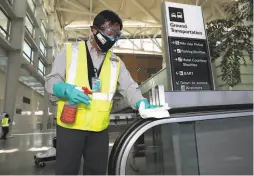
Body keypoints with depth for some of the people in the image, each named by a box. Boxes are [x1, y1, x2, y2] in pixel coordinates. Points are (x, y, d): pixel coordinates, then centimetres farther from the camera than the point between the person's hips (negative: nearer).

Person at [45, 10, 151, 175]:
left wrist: (143, 104, -17)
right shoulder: (71, 50, 4)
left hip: (100, 129, 3)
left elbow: (129, 87, 4)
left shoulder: (116, 62, 11)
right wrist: (67, 90, -21)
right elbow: (51, 81, 2)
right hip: (70, 126, -2)